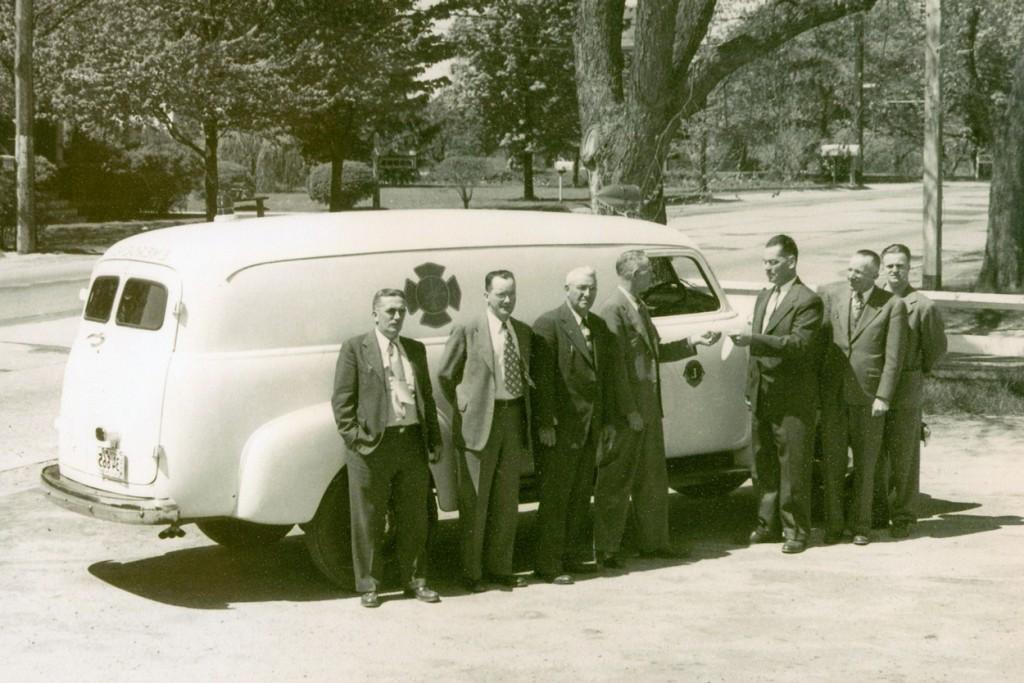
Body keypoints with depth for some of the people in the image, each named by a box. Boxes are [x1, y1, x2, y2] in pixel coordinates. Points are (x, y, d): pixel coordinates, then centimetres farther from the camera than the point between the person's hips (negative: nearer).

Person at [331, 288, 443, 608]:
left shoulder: (415, 350, 15)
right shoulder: (355, 348, -1)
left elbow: (427, 396, 16)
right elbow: (342, 400, -3)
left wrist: (434, 439, 10)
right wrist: (353, 436, -11)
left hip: (413, 444, 5)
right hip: (373, 448, -5)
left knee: (414, 519, 11)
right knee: (368, 521, 3)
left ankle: (414, 580, 22)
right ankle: (369, 585, 12)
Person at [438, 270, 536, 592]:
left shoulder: (524, 332, 9)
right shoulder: (467, 333, -6)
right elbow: (445, 376, 1)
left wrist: (526, 413, 11)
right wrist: (463, 408, -3)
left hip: (514, 420, 5)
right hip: (480, 423, -5)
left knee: (507, 500, 12)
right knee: (474, 502, 2)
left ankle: (500, 567, 23)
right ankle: (471, 572, 10)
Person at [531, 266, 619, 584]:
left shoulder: (600, 327, 13)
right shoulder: (549, 325, -10)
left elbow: (608, 374, 16)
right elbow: (543, 377, -14)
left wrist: (608, 419, 12)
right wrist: (545, 423, -17)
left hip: (591, 426, 7)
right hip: (561, 427, -7)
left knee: (581, 495, 14)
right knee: (555, 496, -2)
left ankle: (574, 556, 24)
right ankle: (548, 564, 4)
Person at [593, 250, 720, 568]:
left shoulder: (640, 307, 14)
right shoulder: (614, 309, -17)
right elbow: (614, 364, -20)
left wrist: (692, 342, 13)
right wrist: (629, 410, -21)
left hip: (649, 407, 10)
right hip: (626, 411, -9)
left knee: (653, 479, 17)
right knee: (616, 482, -1)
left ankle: (653, 541, 28)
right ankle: (606, 550, 7)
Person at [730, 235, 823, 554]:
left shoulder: (807, 300, -9)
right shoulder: (763, 297, 16)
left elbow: (800, 345, -21)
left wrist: (754, 340, -27)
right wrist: (751, 387, 15)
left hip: (793, 399, -8)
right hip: (762, 396, 8)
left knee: (793, 467, -2)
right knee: (763, 464, 12)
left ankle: (796, 530, 5)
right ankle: (768, 524, 22)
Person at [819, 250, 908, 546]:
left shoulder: (892, 305, -4)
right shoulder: (831, 294, 4)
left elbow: (893, 356, -5)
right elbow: (820, 339, 7)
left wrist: (884, 397, -12)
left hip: (867, 395, -2)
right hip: (833, 393, 2)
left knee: (865, 465, 7)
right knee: (832, 462, 5)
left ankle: (861, 526, 17)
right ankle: (833, 525, 14)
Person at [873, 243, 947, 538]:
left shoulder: (923, 306, -6)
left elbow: (937, 348, 4)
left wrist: (915, 373, 8)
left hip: (905, 393, -4)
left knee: (904, 457, 1)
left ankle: (903, 517, 10)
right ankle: (878, 512, 19)